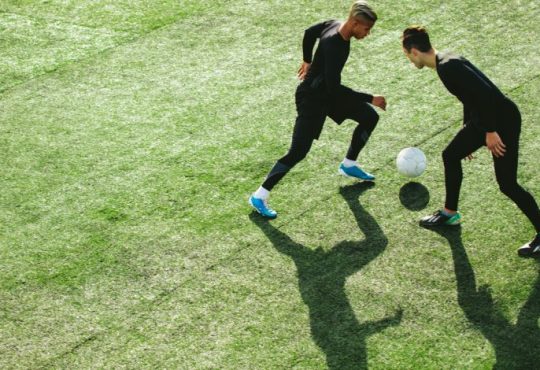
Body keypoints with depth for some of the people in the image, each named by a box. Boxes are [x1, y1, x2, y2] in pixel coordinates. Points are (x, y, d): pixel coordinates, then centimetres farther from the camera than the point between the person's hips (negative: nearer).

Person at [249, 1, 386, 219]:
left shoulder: (334, 25, -7)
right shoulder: (334, 45, -33)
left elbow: (309, 33, 14)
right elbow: (335, 87, -33)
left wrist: (308, 61, 27)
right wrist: (370, 99, -27)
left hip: (328, 92, 9)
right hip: (312, 98, -9)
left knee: (370, 117, 13)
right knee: (298, 152, -11)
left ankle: (349, 165, 30)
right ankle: (259, 197, -1)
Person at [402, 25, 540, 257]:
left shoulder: (448, 67, -21)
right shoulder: (446, 62, 11)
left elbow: (485, 94, -28)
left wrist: (490, 132, -24)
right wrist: (468, 134, 32)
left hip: (503, 120, -10)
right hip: (484, 118, 10)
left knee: (507, 184, -7)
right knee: (450, 156, 19)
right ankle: (450, 214, 35)